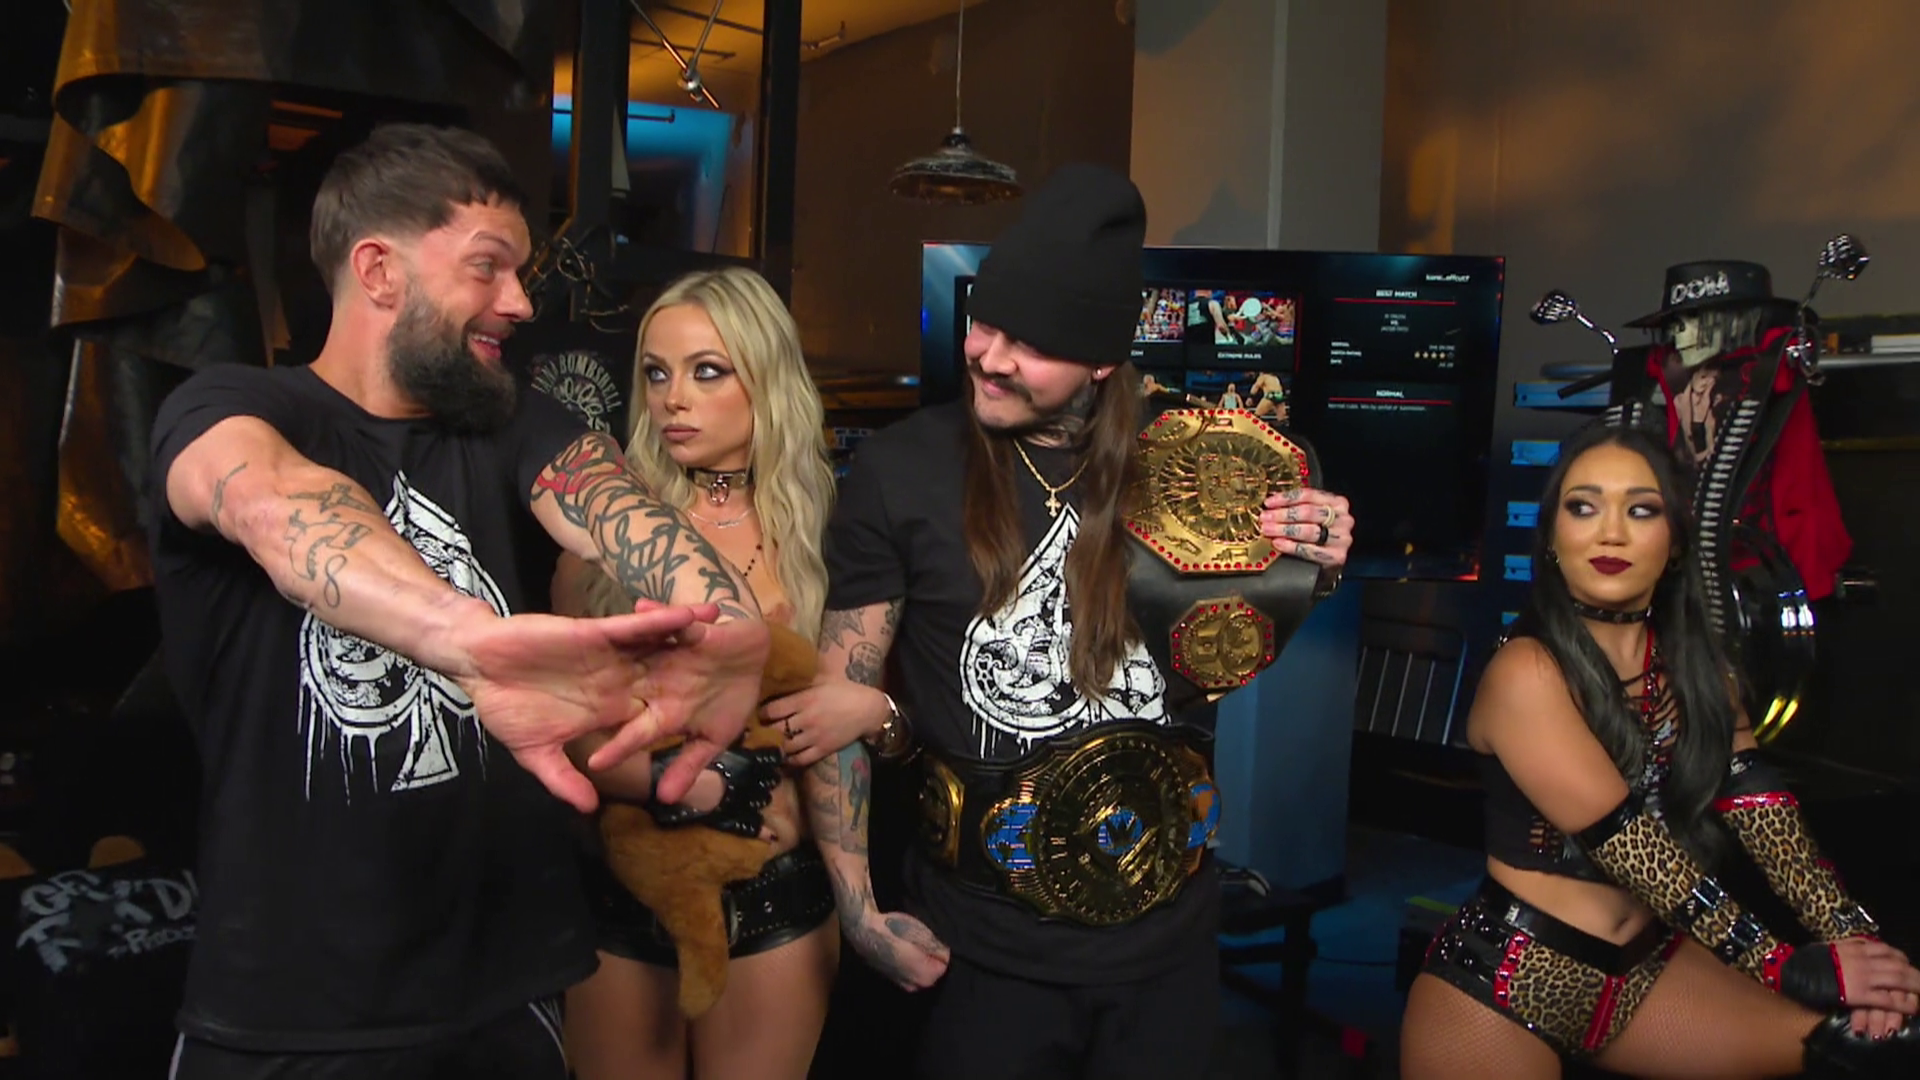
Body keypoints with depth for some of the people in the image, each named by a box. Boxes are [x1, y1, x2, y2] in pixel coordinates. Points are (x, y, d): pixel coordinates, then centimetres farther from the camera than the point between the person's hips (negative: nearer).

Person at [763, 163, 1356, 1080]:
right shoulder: (900, 470, -11)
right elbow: (835, 700, -8)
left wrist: (1306, 572, -9)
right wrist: (859, 911, -11)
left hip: (1167, 923, 3)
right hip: (989, 939, -3)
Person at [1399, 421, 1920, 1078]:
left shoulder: (1692, 663, 3)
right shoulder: (1527, 675, -19)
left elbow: (1756, 803, -6)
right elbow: (1636, 851, -20)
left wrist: (1850, 937, -18)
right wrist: (1790, 970, -19)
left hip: (1644, 966, 6)